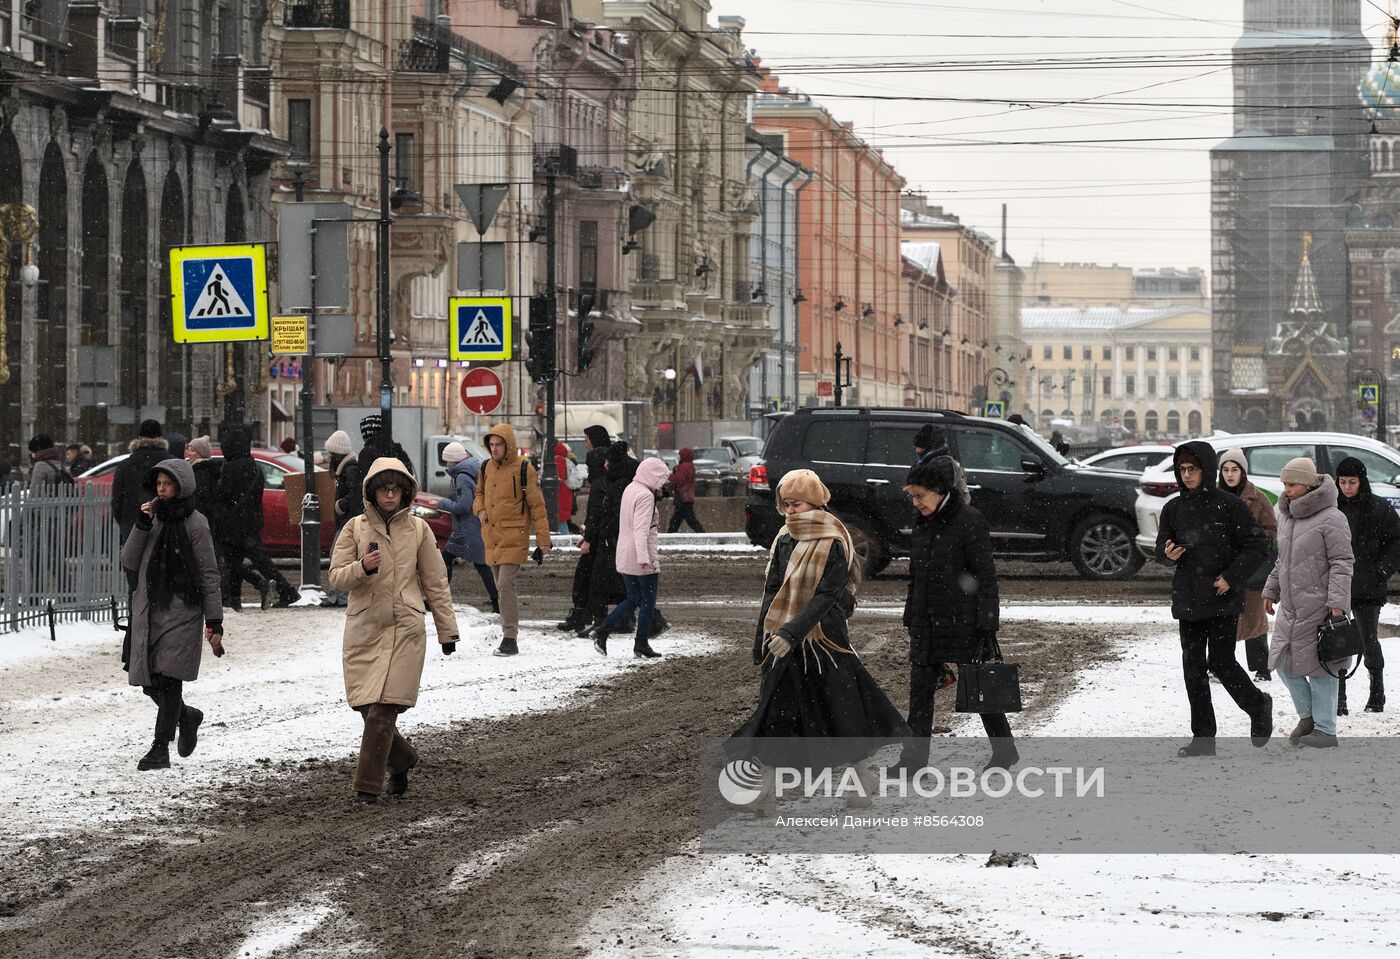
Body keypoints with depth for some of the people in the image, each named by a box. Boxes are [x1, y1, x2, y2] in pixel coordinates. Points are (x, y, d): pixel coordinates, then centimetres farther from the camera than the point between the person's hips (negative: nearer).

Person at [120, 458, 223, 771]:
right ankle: (186, 716, 34)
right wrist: (141, 526, -9)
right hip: (149, 613, 5)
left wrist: (214, 622, -7)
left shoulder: (195, 524, -5)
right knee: (150, 683, 7)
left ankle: (161, 749, -7)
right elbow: (129, 563, 3)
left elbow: (209, 576, -4)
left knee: (168, 680, -10)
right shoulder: (153, 518, 10)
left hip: (182, 614, -5)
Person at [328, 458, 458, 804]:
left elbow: (435, 582, 13)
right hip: (363, 629, 2)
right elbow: (336, 577, 3)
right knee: (367, 707, 3)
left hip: (405, 629, -2)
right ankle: (402, 761, 29)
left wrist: (447, 629, 12)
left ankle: (368, 786, -6)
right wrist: (362, 568, -18)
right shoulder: (355, 528, 6)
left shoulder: (418, 529, 7)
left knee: (382, 710, -11)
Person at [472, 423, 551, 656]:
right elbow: (480, 493, 26)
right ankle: (509, 635, 21)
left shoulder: (523, 469, -7)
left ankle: (510, 638, -15)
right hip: (492, 539, 6)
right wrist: (480, 509, 3)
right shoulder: (487, 468, 10)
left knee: (505, 585, -16)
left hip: (514, 539, -6)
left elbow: (537, 505, -5)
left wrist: (542, 539, -7)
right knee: (502, 588, 12)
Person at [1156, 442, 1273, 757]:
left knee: (1221, 661, -8)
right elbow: (1162, 548, 15)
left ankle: (1258, 706, 20)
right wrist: (1168, 554, -10)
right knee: (1193, 666, 4)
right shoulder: (1174, 508, 7)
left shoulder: (1230, 506, -6)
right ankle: (1203, 737, 10)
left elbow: (1258, 547, -5)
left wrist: (1231, 579, -12)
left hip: (1224, 600, -5)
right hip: (1188, 599, 5)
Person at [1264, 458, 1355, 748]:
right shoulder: (1287, 516, 13)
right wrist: (1271, 591, 23)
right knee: (1283, 662, 9)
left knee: (1317, 666, -3)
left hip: (1319, 608, -8)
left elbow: (1342, 563, -16)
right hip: (1291, 608, 8)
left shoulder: (1331, 518, -13)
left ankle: (1325, 730, 6)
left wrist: (1337, 603, -21)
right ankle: (1308, 715, 26)